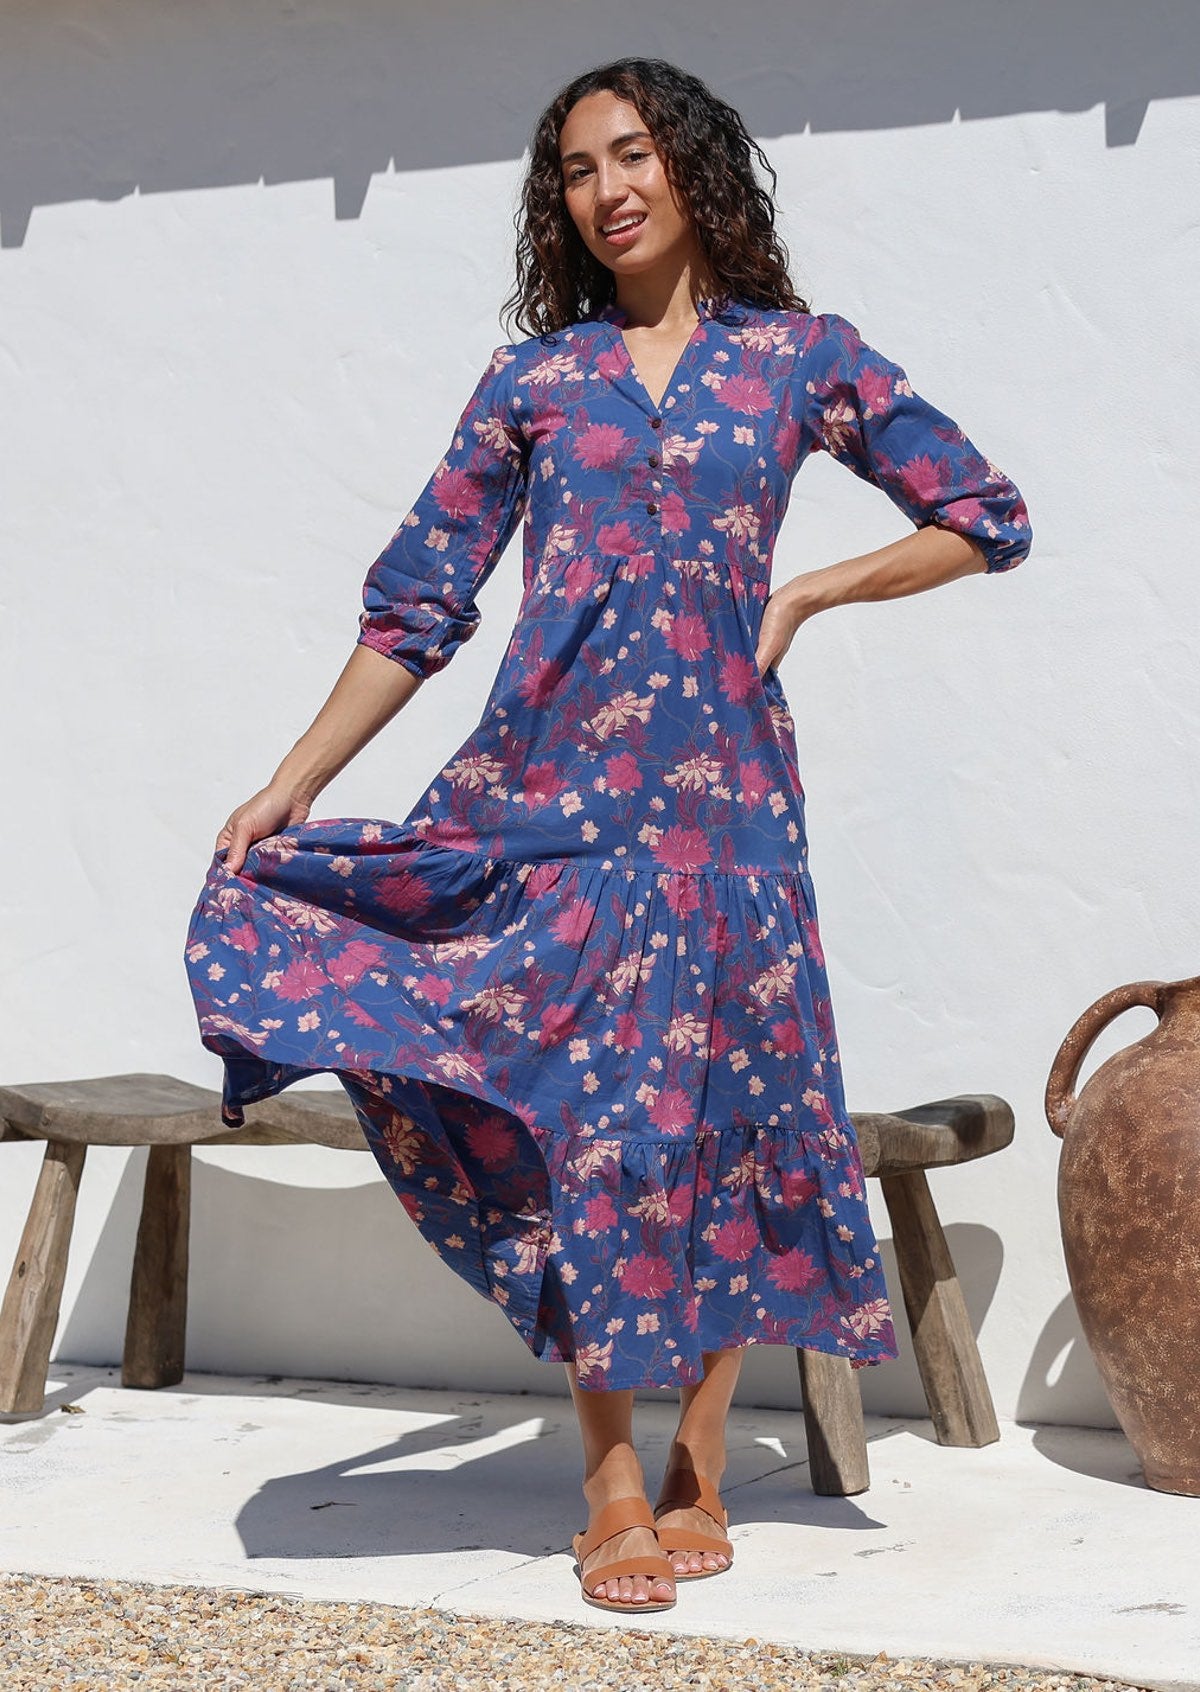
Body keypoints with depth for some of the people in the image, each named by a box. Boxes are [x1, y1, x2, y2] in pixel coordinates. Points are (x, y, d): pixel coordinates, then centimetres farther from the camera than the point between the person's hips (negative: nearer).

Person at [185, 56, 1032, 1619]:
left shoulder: (796, 355, 8)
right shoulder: (532, 376, 10)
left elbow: (983, 517, 11)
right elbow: (421, 602, 9)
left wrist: (803, 594, 2)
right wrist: (292, 783, 2)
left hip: (718, 781, 0)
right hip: (551, 780, 1)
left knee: (718, 1102, 1)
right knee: (582, 1110, -2)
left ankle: (697, 1475, 12)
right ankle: (613, 1493, 5)